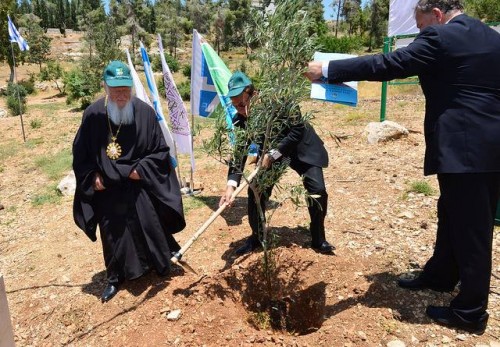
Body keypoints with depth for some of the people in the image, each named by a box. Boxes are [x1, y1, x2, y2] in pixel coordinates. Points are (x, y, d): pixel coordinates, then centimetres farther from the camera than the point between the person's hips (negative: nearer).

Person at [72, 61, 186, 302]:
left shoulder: (145, 112, -12)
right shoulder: (93, 114, -8)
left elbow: (161, 150, -4)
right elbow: (80, 153, 4)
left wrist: (141, 169, -14)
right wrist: (93, 177, -7)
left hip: (140, 188, -1)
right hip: (108, 191, 2)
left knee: (151, 228, 12)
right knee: (113, 235, 15)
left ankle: (162, 263, 39)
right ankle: (114, 278, 36)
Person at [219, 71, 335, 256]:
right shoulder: (239, 121, -19)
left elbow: (298, 129, -28)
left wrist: (273, 153, -33)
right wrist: (231, 186, -33)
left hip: (301, 148, -3)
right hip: (271, 154, 3)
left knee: (318, 190, -13)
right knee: (256, 191, -6)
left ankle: (318, 239, 8)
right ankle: (256, 237, 17)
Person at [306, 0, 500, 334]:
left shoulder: (440, 37, -11)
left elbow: (387, 65, -16)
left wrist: (328, 69, -11)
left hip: (464, 149, -9)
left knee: (470, 229, 1)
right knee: (453, 217, 21)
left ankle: (470, 311, 16)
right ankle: (440, 276, 40)